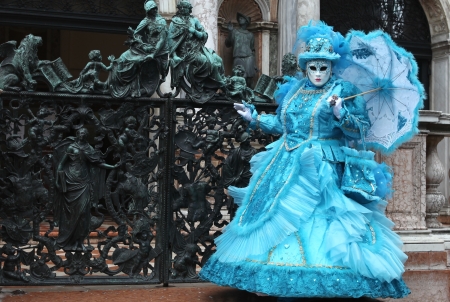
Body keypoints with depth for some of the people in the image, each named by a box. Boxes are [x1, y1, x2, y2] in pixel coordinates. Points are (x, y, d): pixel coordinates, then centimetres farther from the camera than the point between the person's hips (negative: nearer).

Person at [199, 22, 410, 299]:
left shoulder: (343, 92, -2)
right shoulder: (292, 90, 14)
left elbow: (360, 130, -7)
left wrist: (341, 114, -24)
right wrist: (253, 117, 21)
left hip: (322, 170, -6)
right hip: (286, 166, 6)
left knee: (317, 220, -13)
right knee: (281, 221, 4)